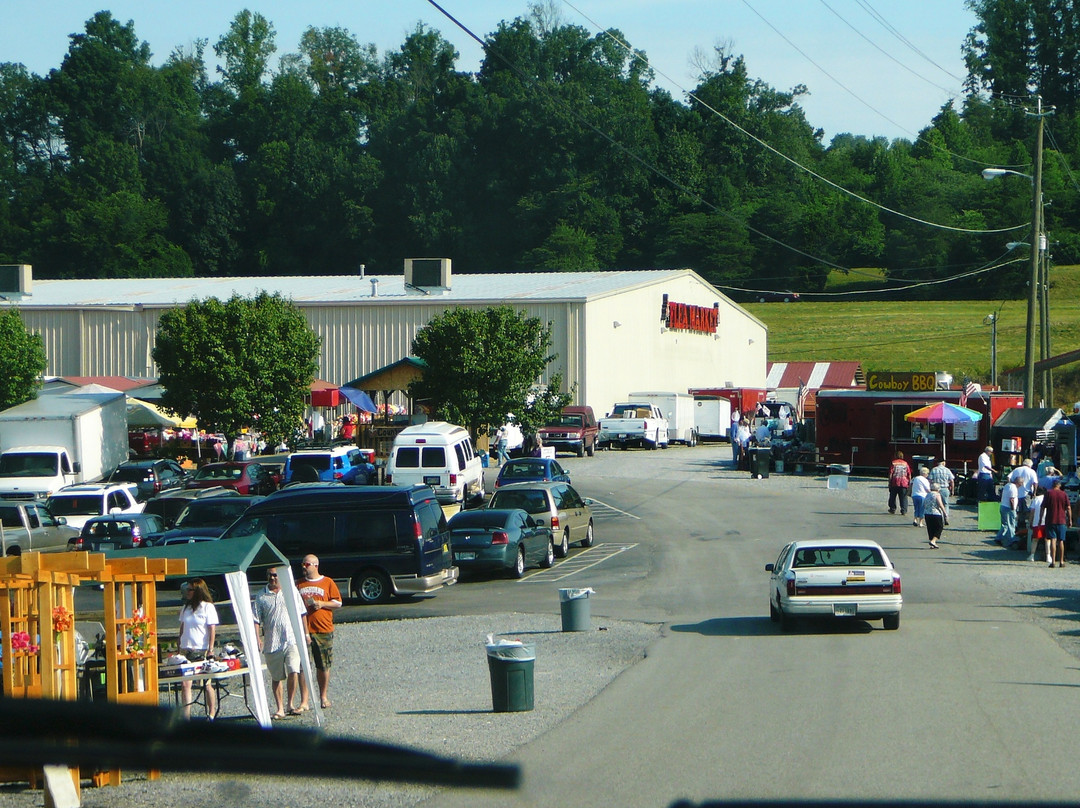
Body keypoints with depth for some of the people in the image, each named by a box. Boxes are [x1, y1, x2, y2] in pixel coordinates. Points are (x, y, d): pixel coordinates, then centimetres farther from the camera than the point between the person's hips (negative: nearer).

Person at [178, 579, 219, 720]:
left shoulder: (208, 607, -2)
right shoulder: (185, 608, 14)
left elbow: (212, 630, -6)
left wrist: (210, 649, -13)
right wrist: (180, 647, 13)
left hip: (202, 651, -5)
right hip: (186, 649, 5)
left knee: (206, 684, 3)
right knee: (185, 684, -4)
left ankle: (212, 713, 14)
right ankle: (186, 715, -5)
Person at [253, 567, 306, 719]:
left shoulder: (292, 592, 8)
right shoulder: (261, 597, 6)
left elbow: (301, 614, 13)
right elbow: (256, 619, 3)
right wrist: (257, 638, -10)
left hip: (292, 640, -1)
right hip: (272, 642, 1)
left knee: (293, 672, -15)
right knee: (276, 677, 6)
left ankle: (290, 704, 1)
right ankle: (280, 708, 13)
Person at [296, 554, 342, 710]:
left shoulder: (328, 583, 6)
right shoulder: (299, 584, 13)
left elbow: (338, 603, 5)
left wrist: (321, 604, -10)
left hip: (324, 631, -1)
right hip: (303, 630, 1)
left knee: (323, 666, 7)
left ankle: (324, 697, 23)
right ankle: (304, 701, -7)